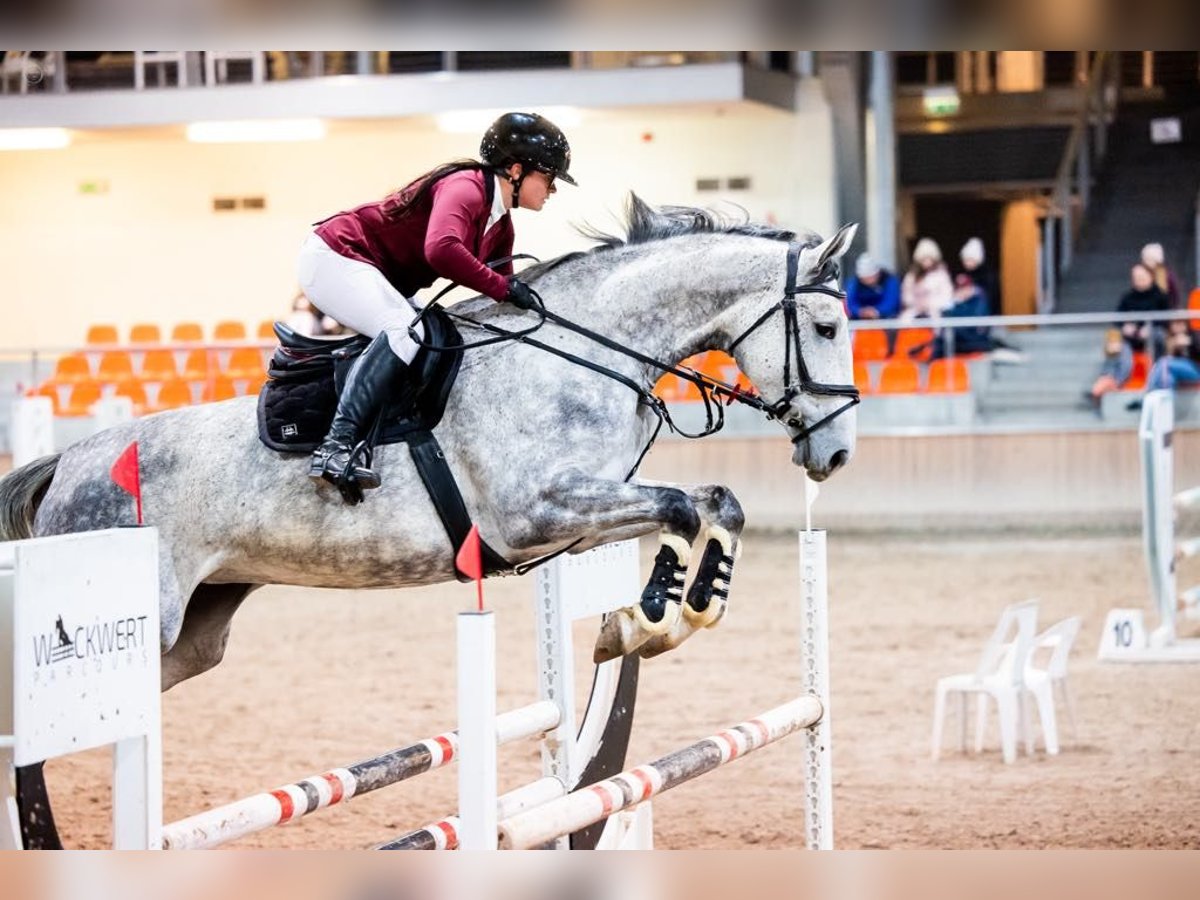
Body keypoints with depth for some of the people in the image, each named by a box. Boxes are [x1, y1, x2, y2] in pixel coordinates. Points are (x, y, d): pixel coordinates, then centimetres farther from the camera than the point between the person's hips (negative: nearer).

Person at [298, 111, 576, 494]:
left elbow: (502, 298, 14)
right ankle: (336, 446, -38)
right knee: (406, 329, -31)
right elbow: (441, 249, -42)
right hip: (334, 257, -11)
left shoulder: (501, 224, 8)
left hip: (379, 280, 11)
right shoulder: (465, 189, -22)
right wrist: (502, 287, -34)